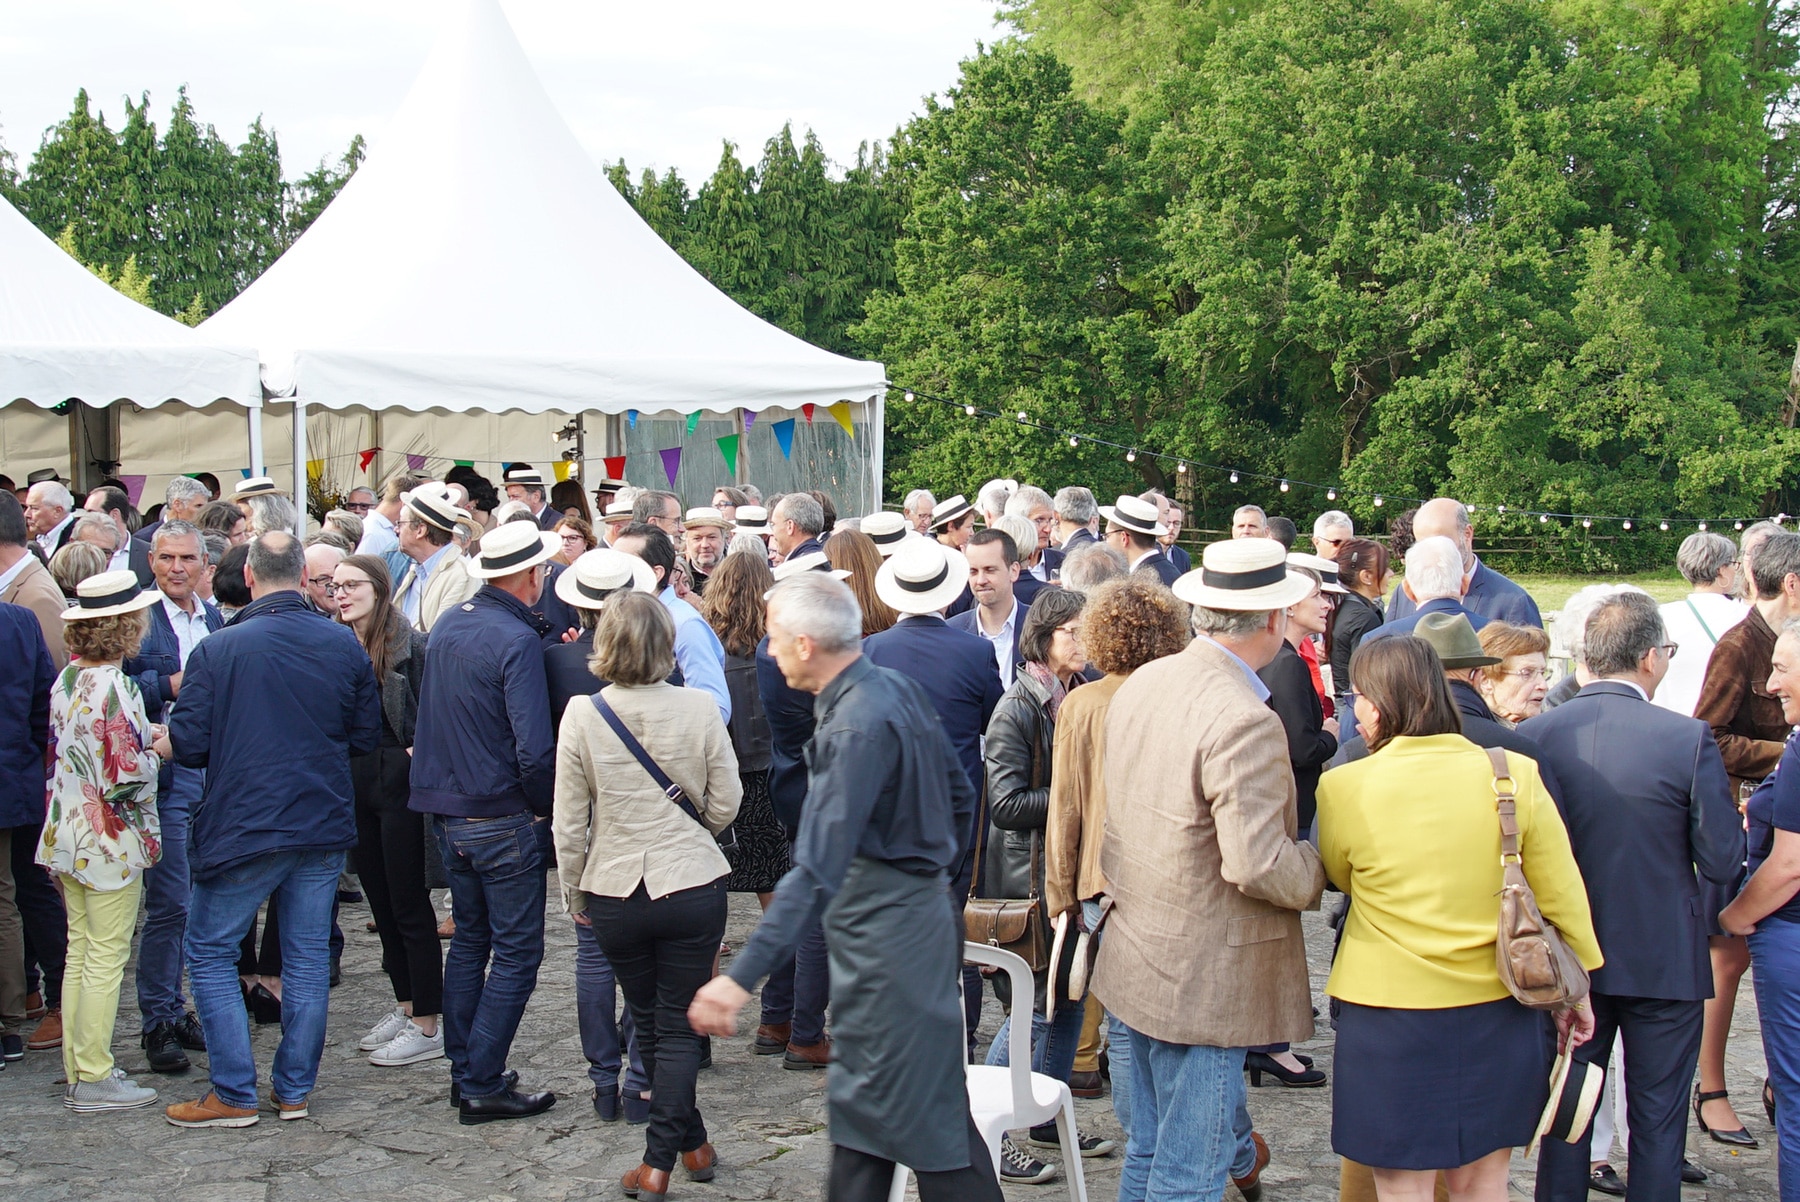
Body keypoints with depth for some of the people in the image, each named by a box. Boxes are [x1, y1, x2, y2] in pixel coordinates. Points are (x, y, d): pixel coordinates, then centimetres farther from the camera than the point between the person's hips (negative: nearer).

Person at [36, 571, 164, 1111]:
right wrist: (157, 752, -4)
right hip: (111, 842, -8)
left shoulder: (67, 679, 5)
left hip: (67, 836, 8)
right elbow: (125, 778, -21)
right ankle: (94, 1079, 6)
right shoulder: (116, 688, -20)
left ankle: (77, 1070, 22)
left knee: (79, 952, 14)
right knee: (106, 957, 0)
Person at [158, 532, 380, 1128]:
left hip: (243, 828, -3)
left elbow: (187, 744, -10)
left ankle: (235, 1095, 8)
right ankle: (295, 1089, 18)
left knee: (210, 953, 10)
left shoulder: (218, 649, -12)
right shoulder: (344, 644, -2)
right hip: (324, 827, 4)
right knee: (307, 956, 12)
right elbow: (367, 736, 6)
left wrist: (154, 742, 12)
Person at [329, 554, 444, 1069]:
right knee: (380, 900, 14)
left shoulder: (411, 645, -12)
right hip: (355, 785, 7)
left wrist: (419, 751, -18)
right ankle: (405, 1006, 26)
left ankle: (428, 1024, 7)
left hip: (399, 781, -7)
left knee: (409, 905, -1)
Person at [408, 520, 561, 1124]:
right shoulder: (517, 639, -19)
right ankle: (483, 1085, 2)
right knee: (517, 952, 1)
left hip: (447, 813, 8)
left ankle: (464, 1072, 24)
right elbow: (534, 749, -22)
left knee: (469, 939, 19)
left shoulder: (447, 625, 6)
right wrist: (545, 808, -9)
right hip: (503, 819, -8)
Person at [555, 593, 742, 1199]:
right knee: (678, 1028, 8)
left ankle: (691, 1141, 28)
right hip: (692, 887, -1)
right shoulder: (699, 708, -10)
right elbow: (726, 803, -2)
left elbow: (568, 823, -4)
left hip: (614, 893, 1)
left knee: (648, 1025, 18)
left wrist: (573, 894, 10)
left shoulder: (582, 717, -10)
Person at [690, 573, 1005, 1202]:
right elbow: (960, 799, 15)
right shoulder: (898, 688, 4)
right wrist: (930, 871, 27)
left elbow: (818, 870, -32)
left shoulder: (855, 729, -25)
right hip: (919, 905, 10)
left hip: (885, 931, -10)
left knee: (924, 1108, 0)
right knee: (863, 1097, 18)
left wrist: (743, 975, -36)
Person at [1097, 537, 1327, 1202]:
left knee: (1152, 1146, 22)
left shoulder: (1140, 683, 3)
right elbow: (1257, 866, -26)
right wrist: (1320, 871, -7)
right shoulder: (1245, 722, -24)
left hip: (1140, 956, 9)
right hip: (1203, 978, -9)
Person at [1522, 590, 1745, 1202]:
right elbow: (1723, 862, -12)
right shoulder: (1688, 739, -17)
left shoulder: (1533, 735, -9)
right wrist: (1738, 825, 9)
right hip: (1664, 961, -3)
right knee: (1657, 1121, 11)